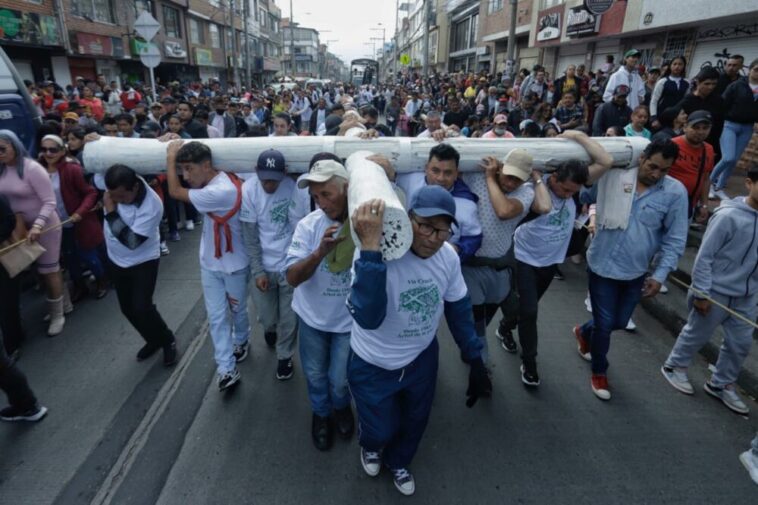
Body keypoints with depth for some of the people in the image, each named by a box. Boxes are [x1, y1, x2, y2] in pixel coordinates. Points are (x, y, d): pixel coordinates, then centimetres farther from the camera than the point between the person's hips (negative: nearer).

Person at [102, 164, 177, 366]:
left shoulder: (151, 206, -33)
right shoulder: (116, 187, -18)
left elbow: (132, 241, -34)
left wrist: (111, 213, -33)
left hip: (143, 262, -6)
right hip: (116, 260, 6)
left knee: (141, 308, -12)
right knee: (127, 308, 13)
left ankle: (168, 341, 13)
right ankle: (154, 340, 34)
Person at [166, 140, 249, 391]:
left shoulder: (221, 191, -31)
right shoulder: (216, 179, -6)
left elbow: (176, 192, -21)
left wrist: (170, 157, -11)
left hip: (234, 264, -7)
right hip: (209, 263, 7)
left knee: (237, 310, 17)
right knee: (216, 316, 6)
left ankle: (240, 341, 47)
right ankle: (227, 369, 14)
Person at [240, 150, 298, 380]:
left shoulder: (293, 187, -14)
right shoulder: (248, 190, -12)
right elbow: (250, 235, -7)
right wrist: (258, 271, -9)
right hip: (263, 266, 1)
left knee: (289, 318, 8)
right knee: (266, 317, 14)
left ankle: (285, 356, 35)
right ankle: (270, 329, 51)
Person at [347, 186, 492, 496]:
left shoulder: (448, 256, -15)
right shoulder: (380, 255, -34)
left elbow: (458, 308, 0)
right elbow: (368, 318, -48)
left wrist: (475, 358, 6)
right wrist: (370, 248, -55)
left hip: (422, 359, 5)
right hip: (373, 366, -4)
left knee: (415, 422, 25)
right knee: (381, 429, 16)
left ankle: (398, 462, 60)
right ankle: (371, 446, 57)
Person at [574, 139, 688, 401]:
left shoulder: (676, 192, -9)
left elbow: (675, 240, -4)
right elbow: (580, 197, 3)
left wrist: (660, 274, -7)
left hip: (636, 271, 3)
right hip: (602, 265, -2)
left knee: (619, 322, 18)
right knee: (605, 324, 5)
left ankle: (584, 332, 51)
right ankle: (599, 371, 31)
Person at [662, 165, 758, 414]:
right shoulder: (729, 216, -21)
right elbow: (704, 256, -18)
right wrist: (701, 293, -15)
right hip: (717, 292, -6)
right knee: (697, 335, 12)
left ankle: (721, 384, 35)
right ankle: (674, 366, 36)